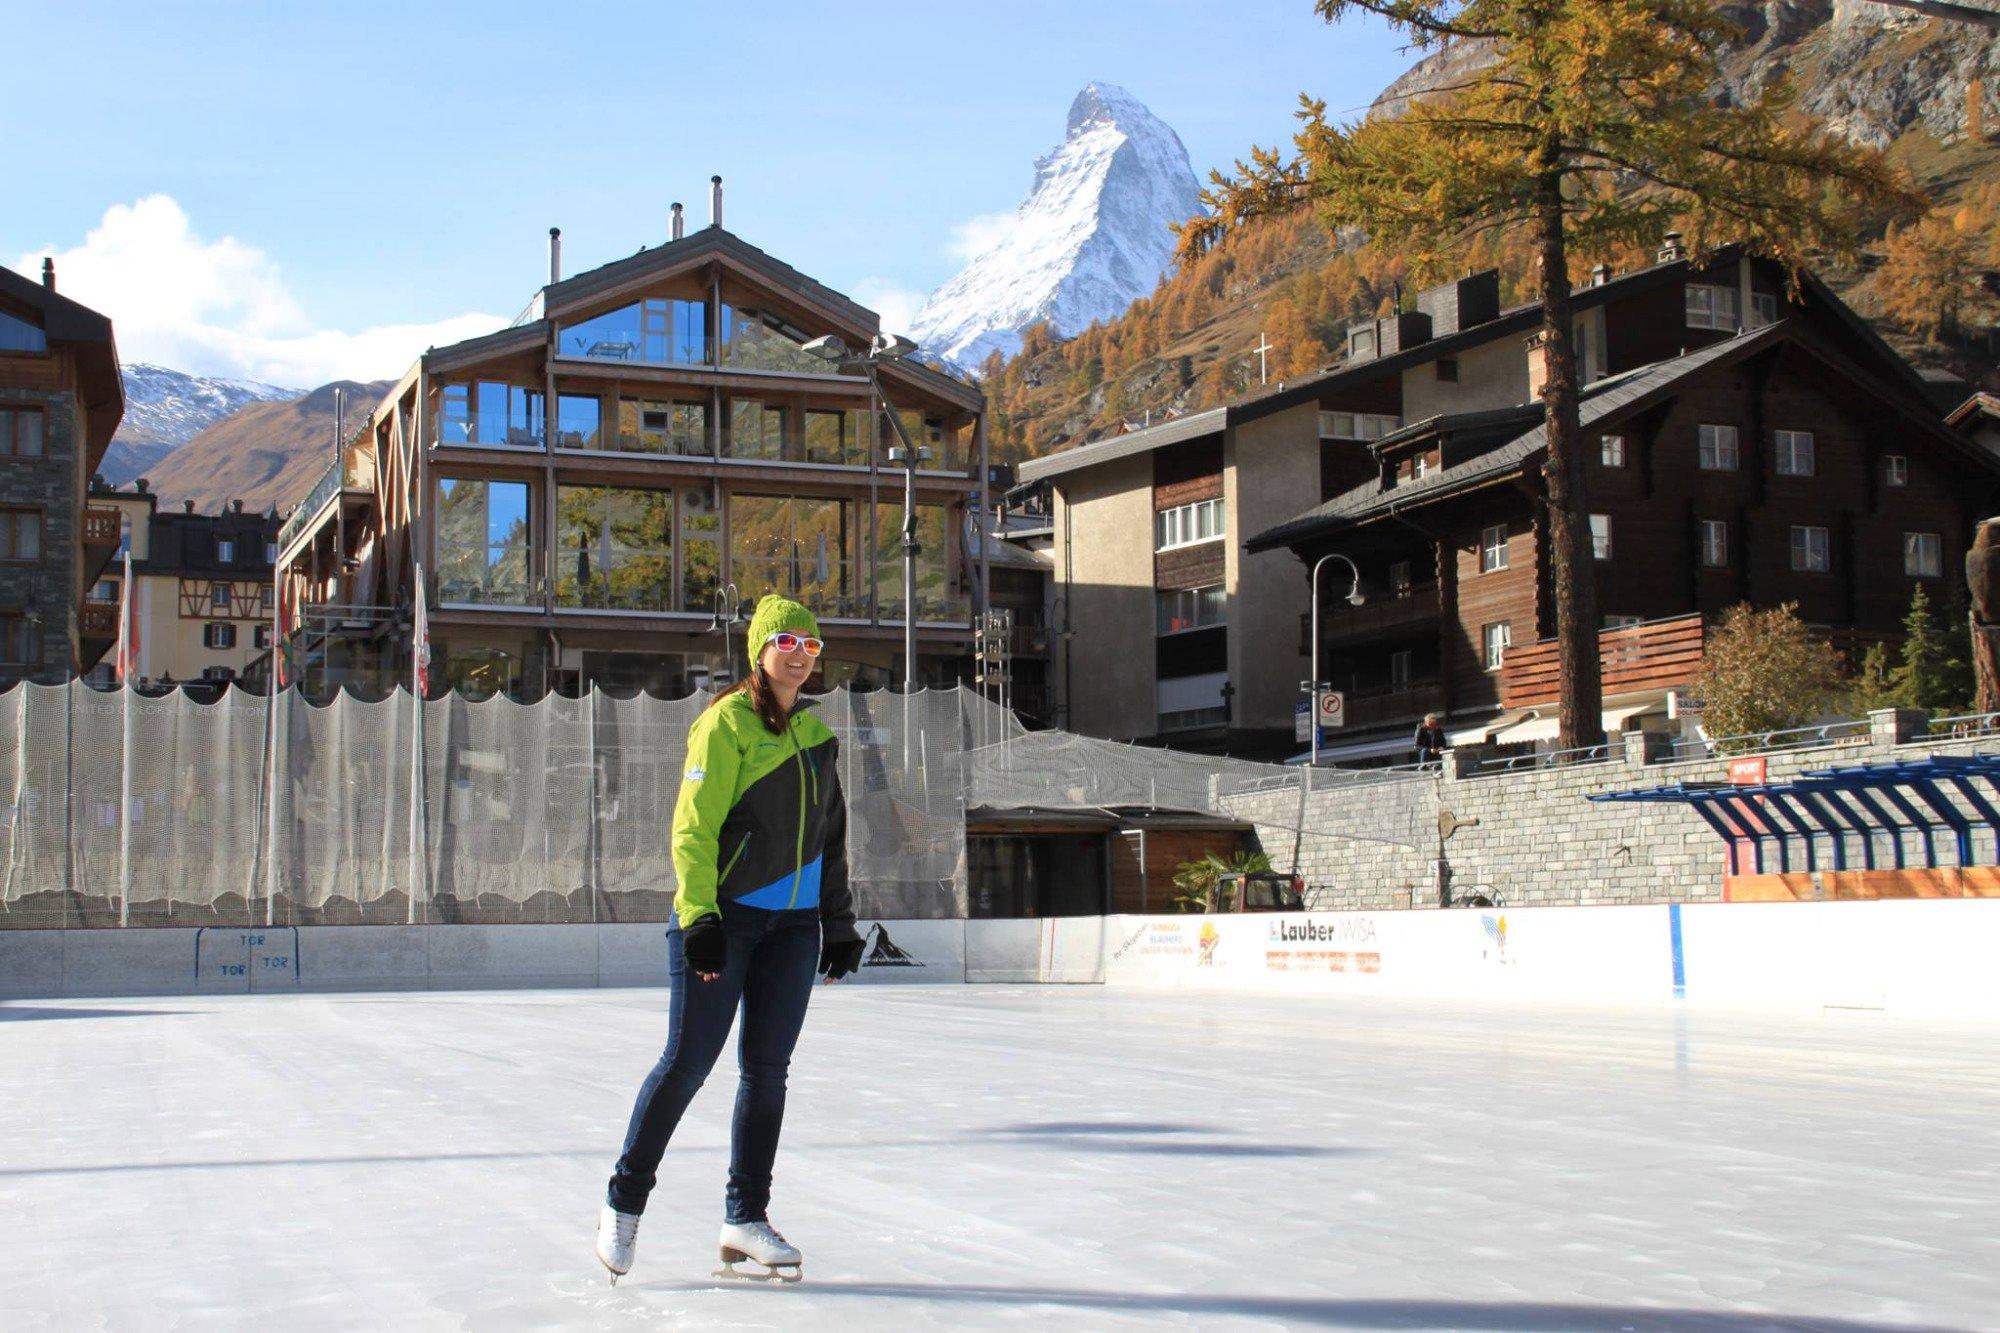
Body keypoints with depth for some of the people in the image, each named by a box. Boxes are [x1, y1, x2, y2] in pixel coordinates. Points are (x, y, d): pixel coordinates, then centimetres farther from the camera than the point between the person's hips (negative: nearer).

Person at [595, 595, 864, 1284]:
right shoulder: (727, 721, -6)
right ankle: (624, 1202, 12)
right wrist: (699, 915, -20)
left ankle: (745, 1217, 13)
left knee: (767, 1069, 5)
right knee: (688, 1061, -4)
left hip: (793, 923, 6)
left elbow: (830, 838, 22)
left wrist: (838, 922, 19)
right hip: (725, 915, -6)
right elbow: (693, 825, -11)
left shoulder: (816, 733, 15)